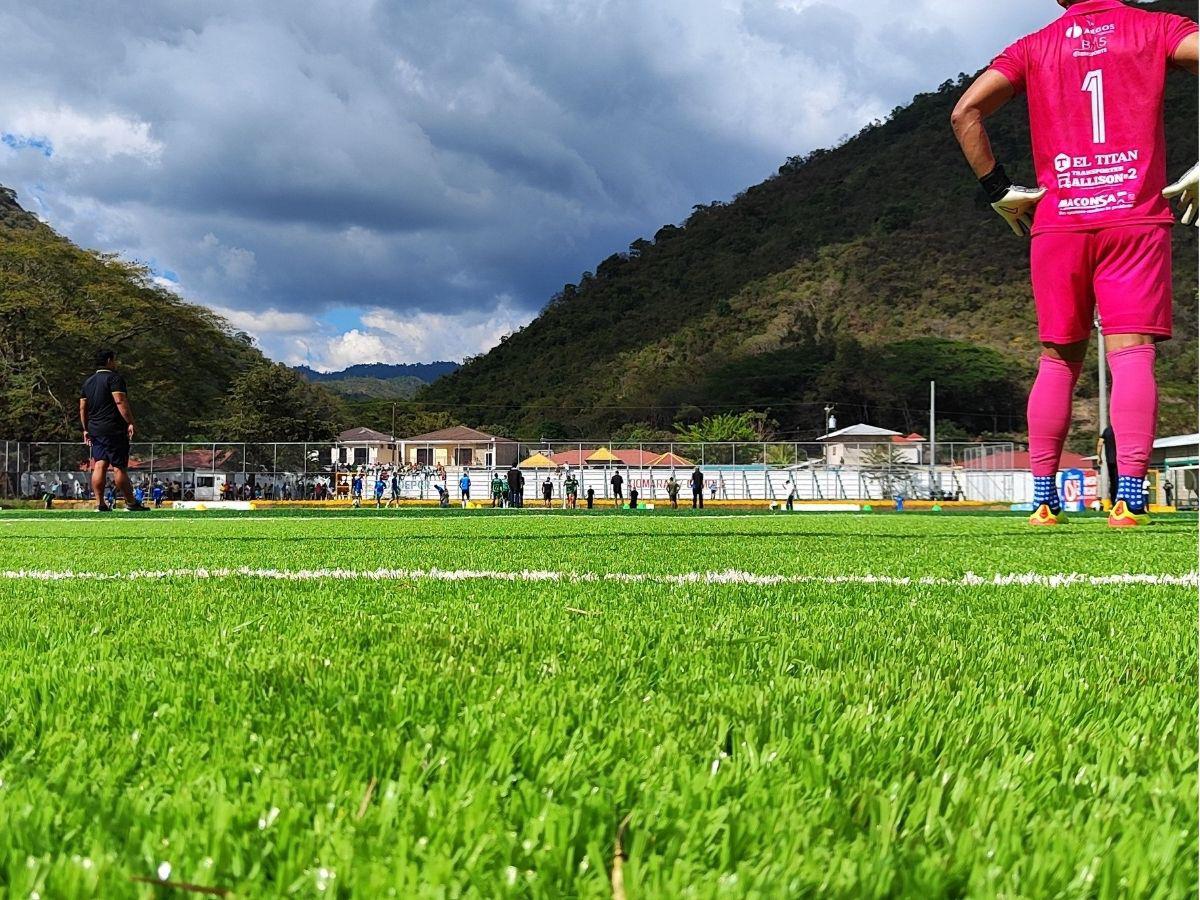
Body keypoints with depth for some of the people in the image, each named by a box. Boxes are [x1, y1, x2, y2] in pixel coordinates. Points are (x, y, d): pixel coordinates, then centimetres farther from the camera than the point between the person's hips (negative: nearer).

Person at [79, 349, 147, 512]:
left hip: (94, 430, 8)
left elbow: (82, 408, 20)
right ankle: (131, 503, 0)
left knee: (99, 466, 3)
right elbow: (120, 402, -17)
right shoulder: (115, 378, -6)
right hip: (114, 430, -7)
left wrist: (86, 429, 24)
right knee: (119, 468, -5)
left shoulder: (88, 382, 18)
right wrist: (130, 423, -17)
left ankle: (100, 504, -1)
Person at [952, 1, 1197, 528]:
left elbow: (965, 111, 1)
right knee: (1131, 354, -5)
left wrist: (1000, 191, 5)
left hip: (1058, 223, 2)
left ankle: (1044, 498, 9)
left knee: (1058, 359, 9)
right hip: (1136, 219, -2)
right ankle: (1129, 496, -15)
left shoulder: (1034, 48, 13)